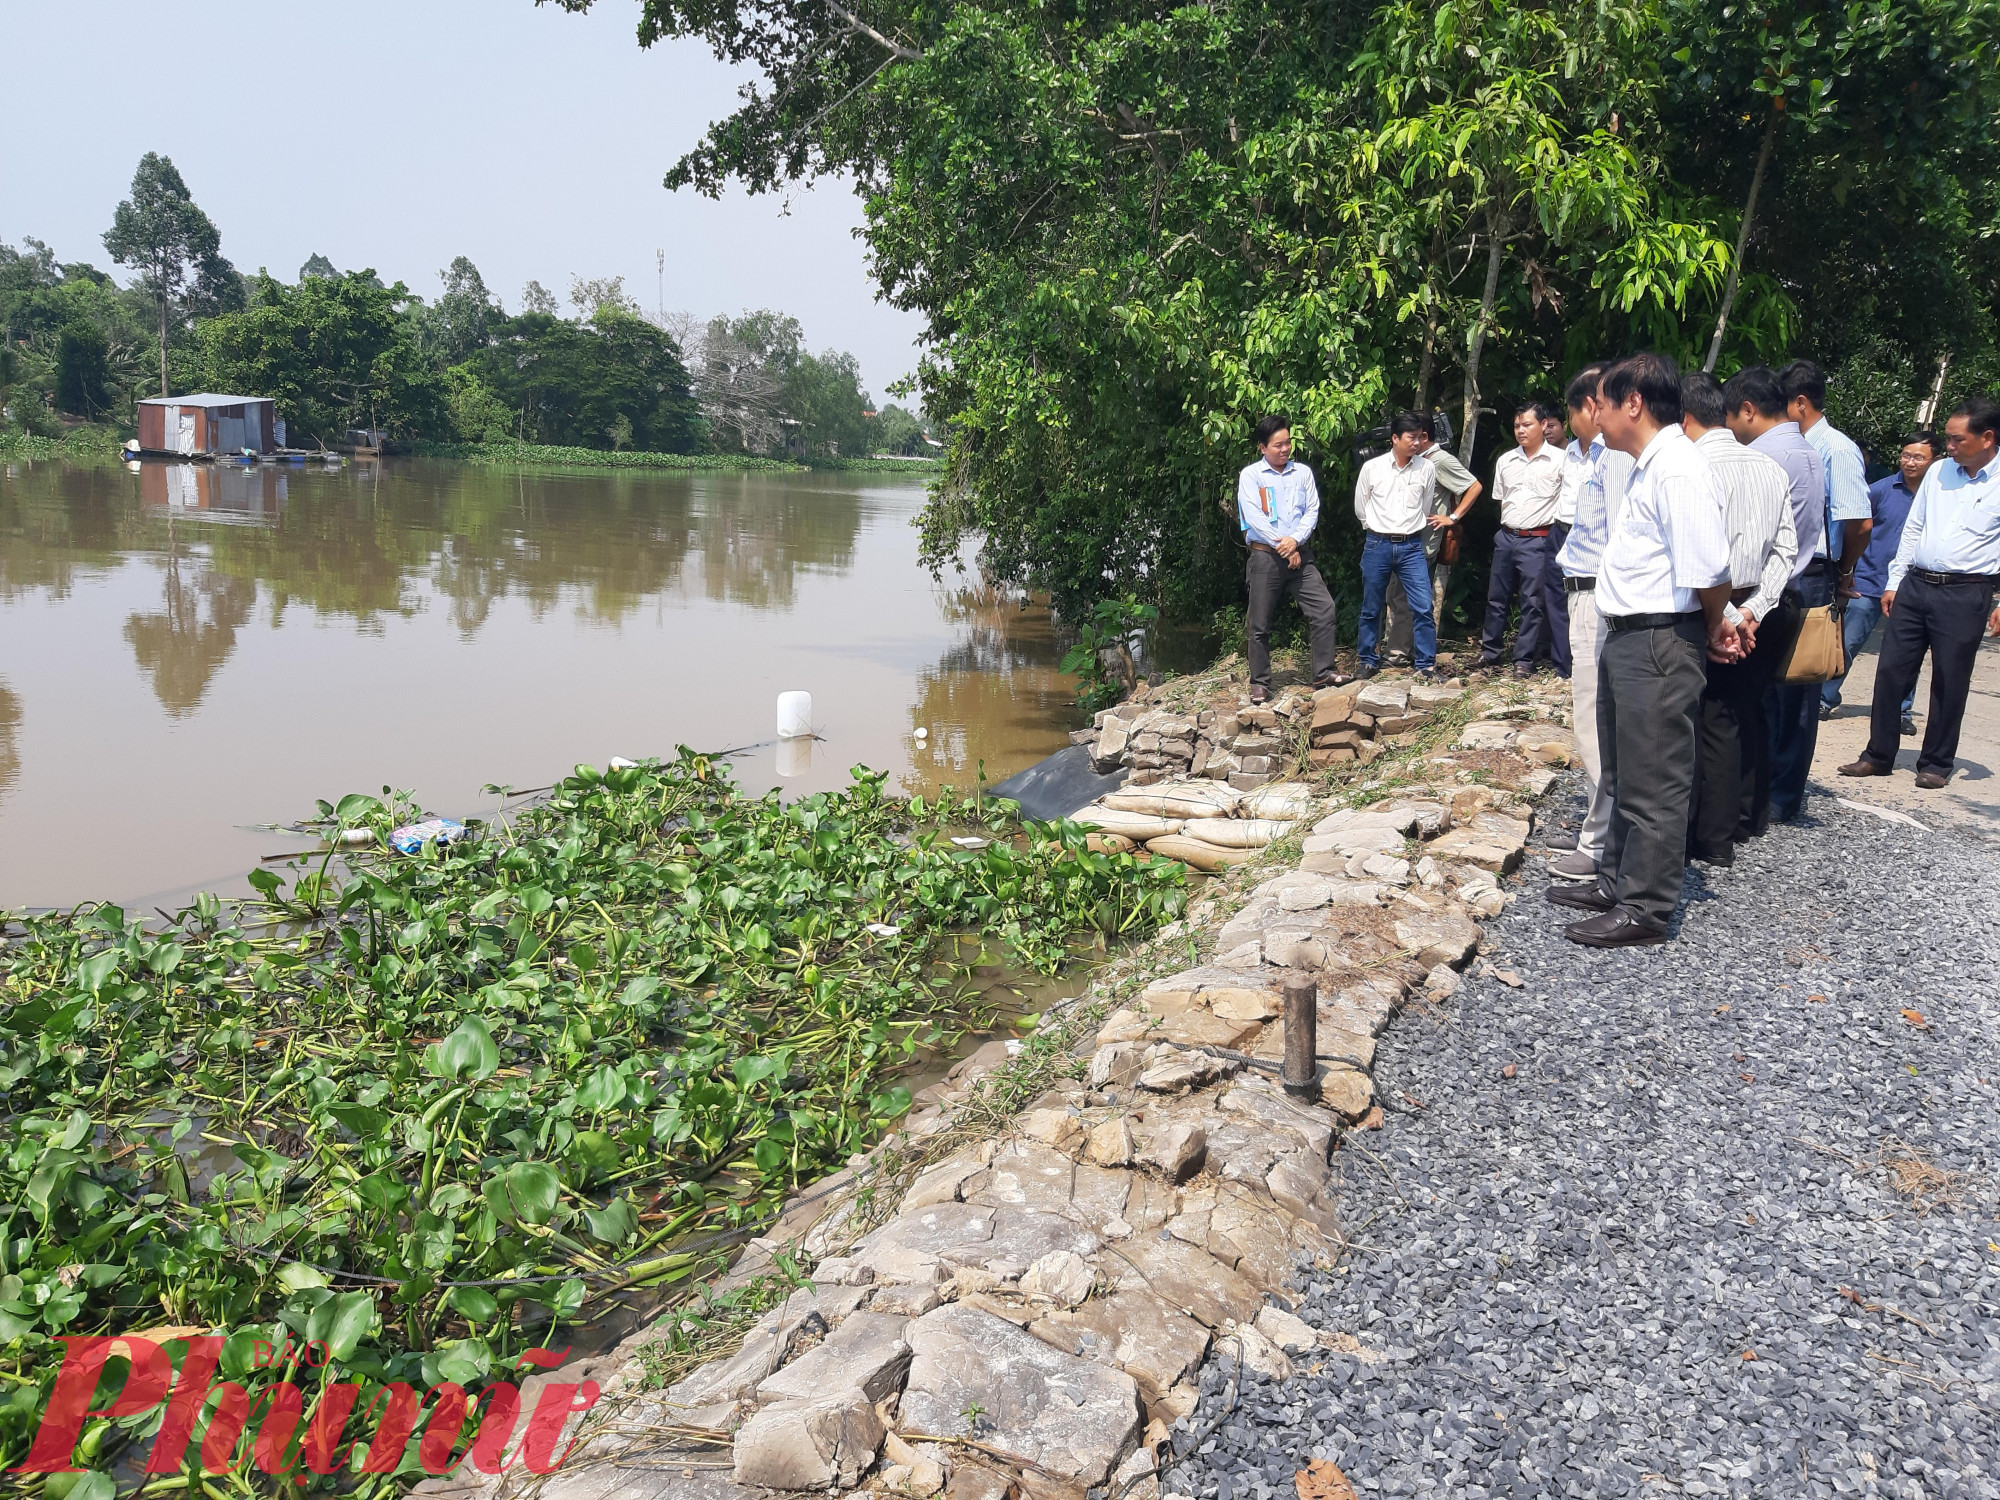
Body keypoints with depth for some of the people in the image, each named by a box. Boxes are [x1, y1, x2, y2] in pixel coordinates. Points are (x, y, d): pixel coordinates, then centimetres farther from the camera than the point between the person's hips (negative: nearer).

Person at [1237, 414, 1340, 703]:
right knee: (1260, 623, 2)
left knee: (1324, 609, -7)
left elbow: (1312, 511, 3)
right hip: (1265, 556, -3)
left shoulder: (1302, 472, 9)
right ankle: (1259, 682, 13)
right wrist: (1281, 545, -12)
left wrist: (1295, 540, -13)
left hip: (1300, 554, 3)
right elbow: (1253, 516, -10)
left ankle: (1322, 673, 3)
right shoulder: (1251, 475, -1)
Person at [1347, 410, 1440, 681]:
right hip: (1377, 546, 0)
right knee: (1371, 609, 8)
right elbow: (1360, 509, 8)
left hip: (1411, 547, 1)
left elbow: (1426, 510, 15)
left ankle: (1426, 665, 2)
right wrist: (1380, 529, 11)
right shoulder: (1371, 468, -1)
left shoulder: (1426, 468, 2)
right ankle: (1369, 662, 21)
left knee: (1423, 608, -6)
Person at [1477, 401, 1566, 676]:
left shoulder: (1559, 461, -5)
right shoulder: (1505, 460, 9)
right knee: (1497, 597, 10)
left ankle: (1525, 660, 6)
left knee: (1533, 602, 0)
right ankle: (1489, 653, 20)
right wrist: (1508, 526, 13)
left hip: (1537, 540, -5)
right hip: (1506, 537, 5)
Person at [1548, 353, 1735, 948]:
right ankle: (1620, 881, 33)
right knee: (1626, 772, 20)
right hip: (1627, 639, 11)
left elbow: (1709, 571, -25)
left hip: (1660, 645, -11)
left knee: (1653, 782, -2)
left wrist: (1714, 628, -8)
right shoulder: (1647, 468, 14)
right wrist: (1712, 627, 15)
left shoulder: (1677, 470, -19)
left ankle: (1645, 909, 7)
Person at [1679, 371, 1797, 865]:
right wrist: (1753, 609, -2)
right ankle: (1743, 818, 33)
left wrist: (1728, 617, -15)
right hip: (1756, 611, 7)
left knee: (1715, 722, 0)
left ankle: (1715, 839, 7)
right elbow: (1786, 548, 3)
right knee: (1749, 714, 18)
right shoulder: (1772, 469, 6)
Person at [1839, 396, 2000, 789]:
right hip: (1915, 585, 4)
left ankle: (1936, 763, 18)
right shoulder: (1939, 472, 9)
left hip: (1965, 594, -4)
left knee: (1950, 683, 4)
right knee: (1891, 671, 5)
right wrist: (1893, 582, 12)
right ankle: (1879, 756, 16)